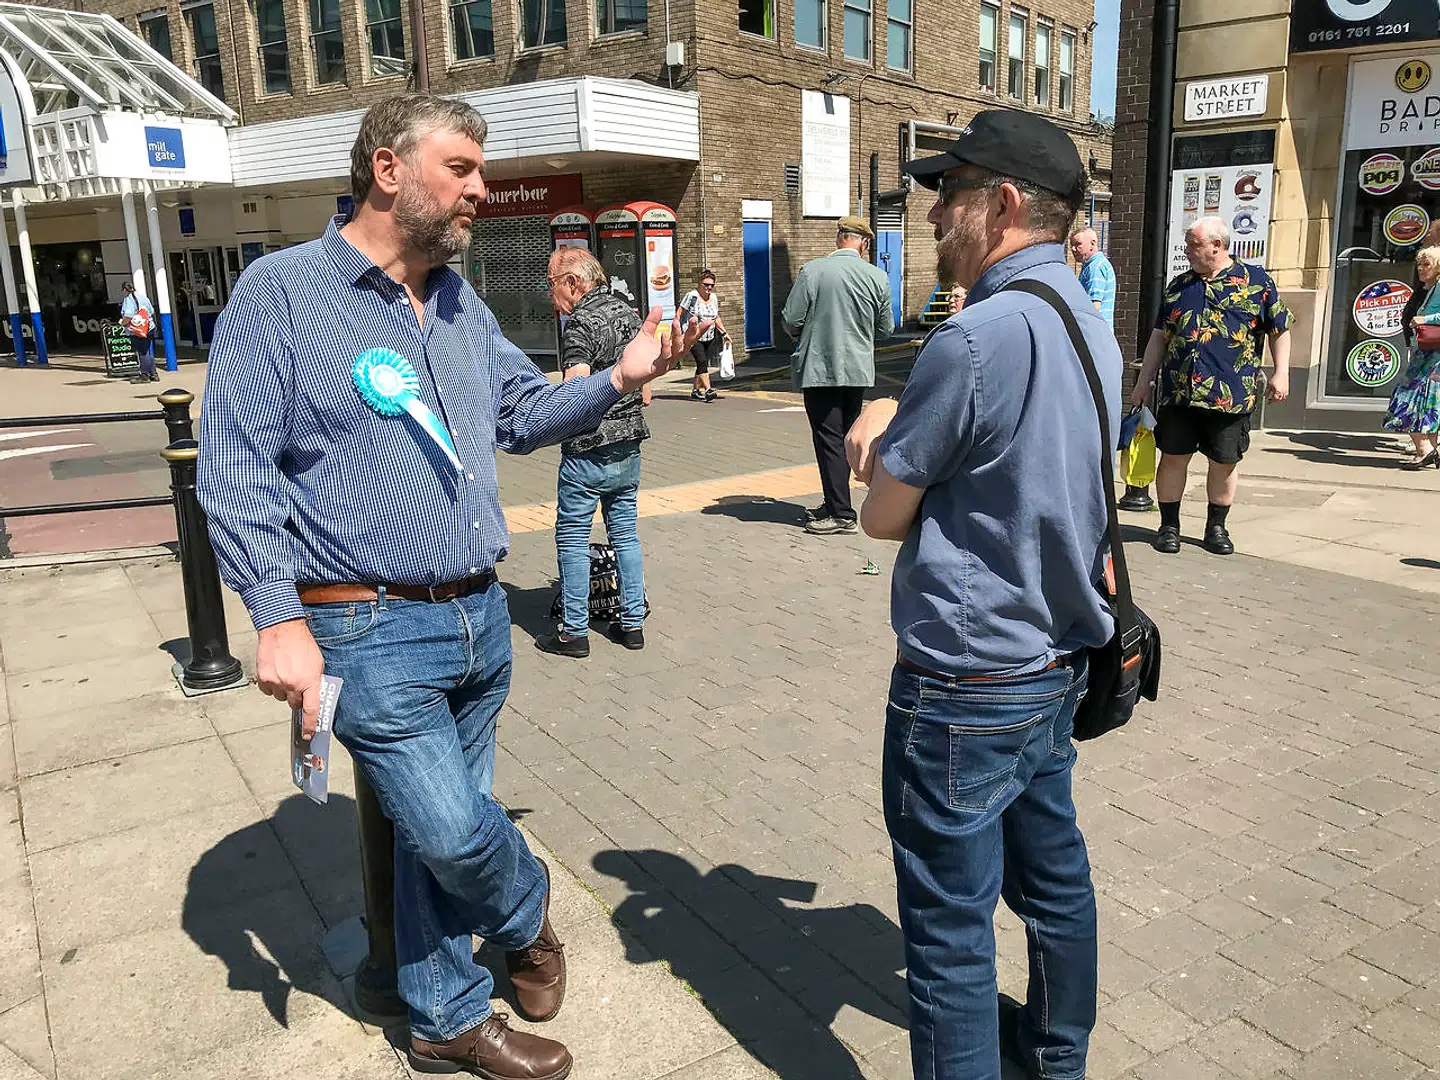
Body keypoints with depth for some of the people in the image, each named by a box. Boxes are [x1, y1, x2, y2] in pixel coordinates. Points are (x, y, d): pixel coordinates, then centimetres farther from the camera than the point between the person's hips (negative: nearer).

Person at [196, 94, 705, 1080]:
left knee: (445, 837, 16)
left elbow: (526, 413, 17)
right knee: (457, 832, -5)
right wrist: (281, 619, -17)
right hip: (372, 633, -6)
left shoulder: (461, 302, 11)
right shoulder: (281, 291, -8)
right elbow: (235, 471, -10)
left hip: (480, 619, 6)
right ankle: (528, 909, 31)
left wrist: (618, 379, 0)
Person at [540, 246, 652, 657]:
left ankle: (574, 631, 9)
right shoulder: (629, 314, 10)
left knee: (573, 537, 3)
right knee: (625, 532, 14)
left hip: (588, 451, -8)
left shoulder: (580, 324, -15)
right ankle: (632, 622, 20)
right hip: (629, 446, 8)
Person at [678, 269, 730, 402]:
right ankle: (708, 390, -27)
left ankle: (695, 391, 19)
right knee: (702, 361, -19)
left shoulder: (713, 297, 10)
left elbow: (716, 317, 21)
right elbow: (680, 313, -9)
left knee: (702, 364, 8)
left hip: (708, 338, 7)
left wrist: (724, 333, 16)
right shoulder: (692, 296, -10)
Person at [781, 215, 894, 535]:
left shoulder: (812, 271, -12)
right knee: (845, 438, 15)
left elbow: (791, 322, -9)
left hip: (820, 369, -4)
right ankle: (834, 504, 24)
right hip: (859, 370, 4)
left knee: (829, 440, 1)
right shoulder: (877, 276, -2)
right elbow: (886, 327, 7)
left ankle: (842, 514, 1)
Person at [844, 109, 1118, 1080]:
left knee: (951, 925, 5)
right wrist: (901, 424, 2)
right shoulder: (1089, 321, 7)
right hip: (1061, 659, 10)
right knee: (1051, 869, 24)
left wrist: (883, 437, 4)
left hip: (967, 683, -9)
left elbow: (882, 515, -14)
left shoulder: (978, 337, -21)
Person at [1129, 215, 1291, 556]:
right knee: (1172, 457, 3)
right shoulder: (1178, 286, 12)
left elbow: (1279, 330, 5)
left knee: (1224, 463, 6)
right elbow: (1160, 337, 16)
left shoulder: (1256, 281, 3)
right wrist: (1144, 382, 13)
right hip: (1178, 392, 2)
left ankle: (1216, 528, 22)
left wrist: (1281, 373, -3)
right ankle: (1169, 526, 15)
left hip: (1232, 396, -2)